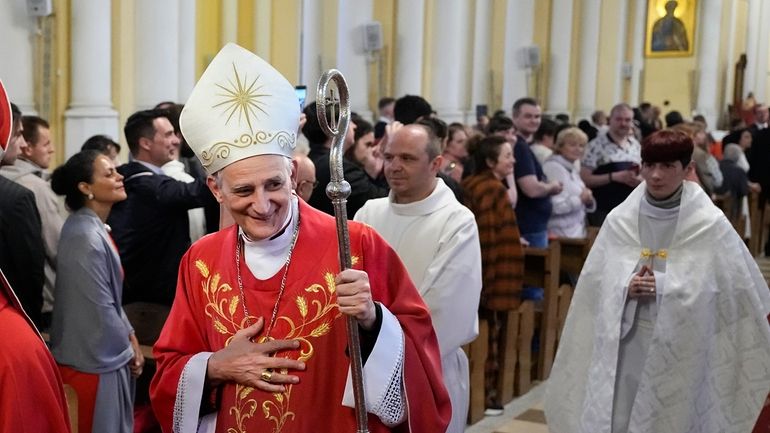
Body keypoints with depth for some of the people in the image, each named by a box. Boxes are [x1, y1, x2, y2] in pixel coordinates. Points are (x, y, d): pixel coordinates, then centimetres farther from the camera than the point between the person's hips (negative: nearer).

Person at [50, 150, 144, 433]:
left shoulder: (93, 227, 7)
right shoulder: (86, 237, -23)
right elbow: (100, 309, -21)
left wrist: (129, 336, 6)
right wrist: (128, 350, -7)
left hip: (104, 352, 9)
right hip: (95, 359, -9)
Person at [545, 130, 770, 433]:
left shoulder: (711, 225, -8)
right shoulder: (619, 220, 2)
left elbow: (739, 289, -9)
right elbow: (595, 286, 6)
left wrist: (662, 286, -13)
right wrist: (626, 288, -16)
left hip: (681, 353, -2)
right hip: (622, 350, 3)